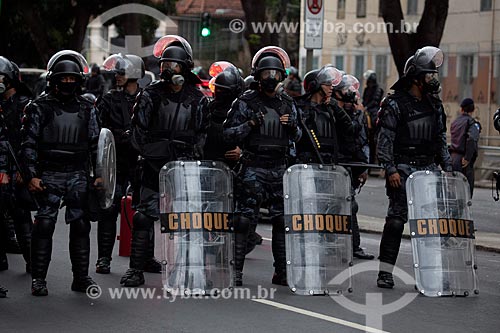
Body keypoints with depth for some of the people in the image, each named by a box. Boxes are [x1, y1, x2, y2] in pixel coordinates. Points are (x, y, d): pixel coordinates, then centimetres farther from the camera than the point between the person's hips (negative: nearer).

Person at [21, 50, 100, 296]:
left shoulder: (87, 109, 12)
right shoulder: (40, 107, 2)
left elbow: (96, 144, 15)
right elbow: (28, 143, 0)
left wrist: (99, 174, 7)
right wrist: (31, 175, -8)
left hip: (78, 175, 3)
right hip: (49, 174, -3)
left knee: (80, 225, 2)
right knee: (44, 225, -5)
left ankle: (81, 277, 10)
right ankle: (39, 279, 0)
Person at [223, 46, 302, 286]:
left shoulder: (287, 104, 12)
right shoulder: (245, 102, -2)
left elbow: (297, 137, 20)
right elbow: (228, 133, -4)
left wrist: (293, 127, -3)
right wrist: (250, 124, -19)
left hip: (280, 169, 4)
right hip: (253, 168, -4)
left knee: (282, 220, 4)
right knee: (244, 219, -7)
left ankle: (282, 271, 11)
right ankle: (236, 270, -2)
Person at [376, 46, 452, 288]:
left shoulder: (434, 104, 14)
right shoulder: (395, 104, -5)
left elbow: (441, 138, 20)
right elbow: (384, 141, -9)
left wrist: (447, 167, 13)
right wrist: (390, 169, -17)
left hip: (428, 168, 6)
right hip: (403, 169, -6)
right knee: (396, 219, -8)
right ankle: (385, 272, -5)